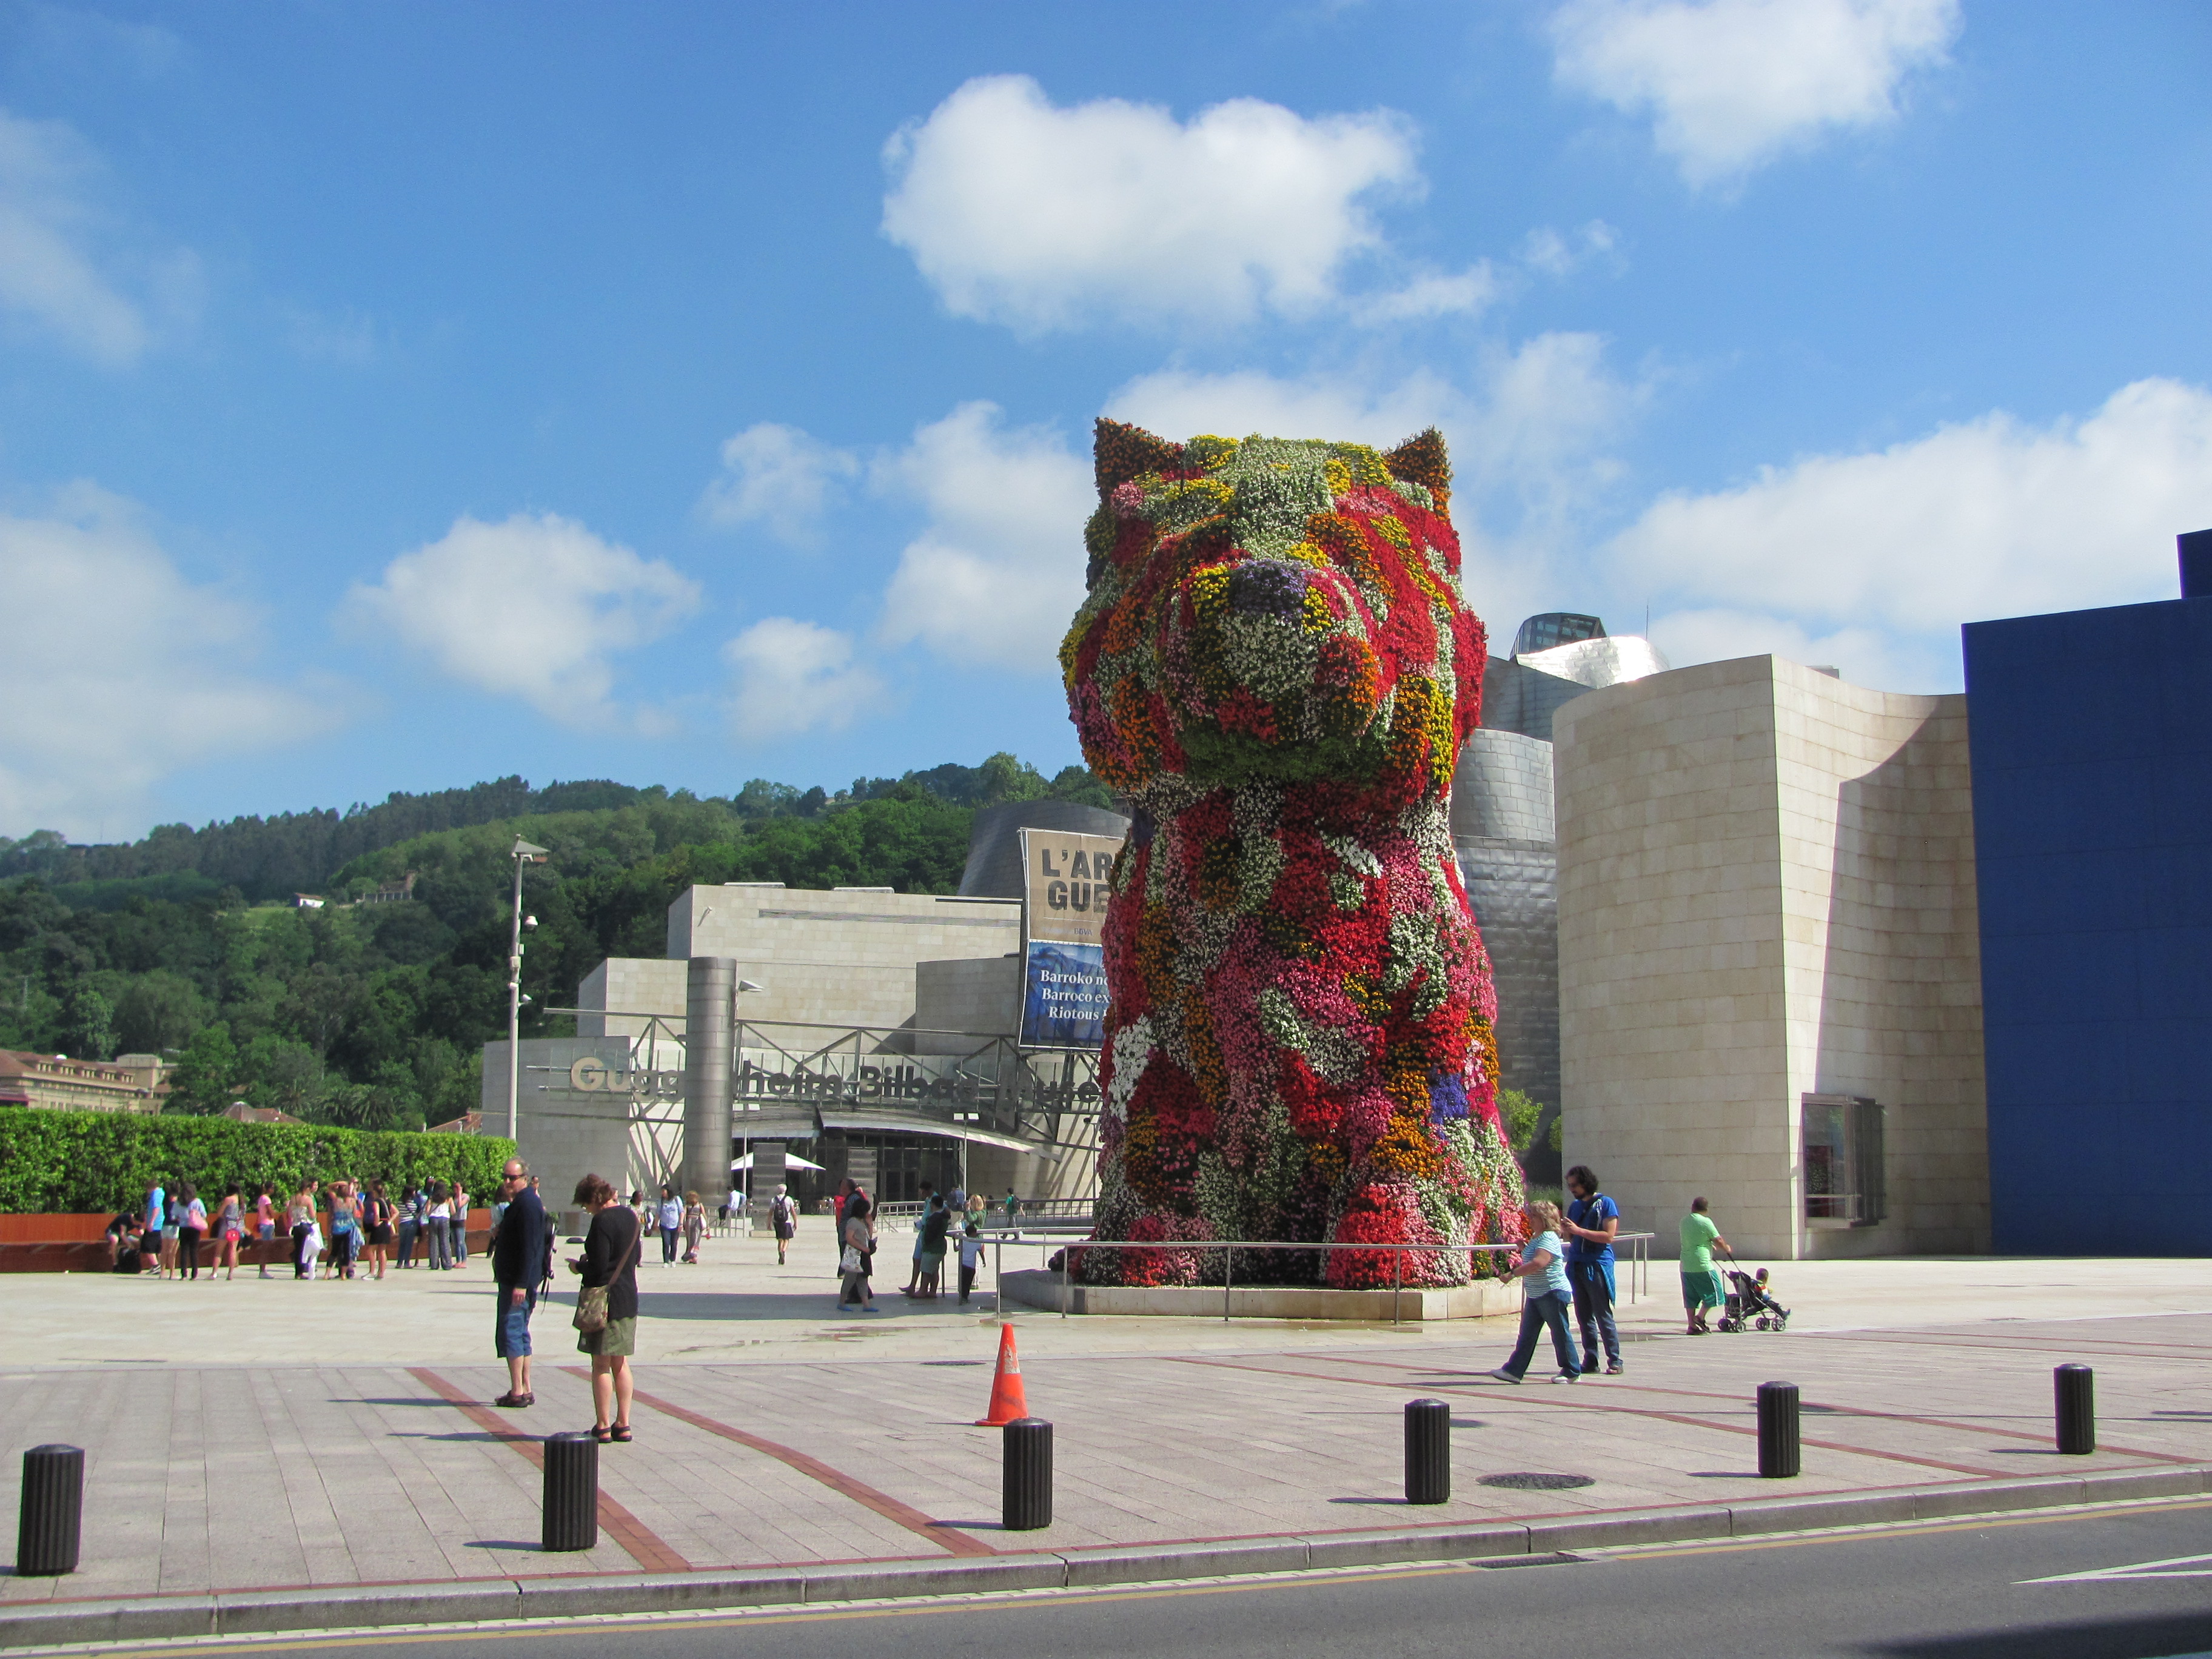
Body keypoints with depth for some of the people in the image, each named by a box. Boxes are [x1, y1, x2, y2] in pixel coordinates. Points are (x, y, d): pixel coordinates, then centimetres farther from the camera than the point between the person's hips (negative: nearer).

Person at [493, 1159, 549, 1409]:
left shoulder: (527, 1204, -16)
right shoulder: (520, 1203, 17)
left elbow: (529, 1247, -23)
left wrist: (521, 1284, -26)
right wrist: (499, 1236, 10)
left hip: (518, 1283, -11)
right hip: (513, 1281, 11)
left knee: (510, 1334, -9)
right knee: (520, 1334, 13)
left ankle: (518, 1392, -8)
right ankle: (525, 1391, 17)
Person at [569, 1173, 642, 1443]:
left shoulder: (602, 1221, -18)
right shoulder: (630, 1216, 8)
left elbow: (599, 1268, -21)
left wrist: (578, 1266, -1)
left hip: (605, 1298, -8)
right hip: (628, 1299, 8)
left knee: (601, 1365, 0)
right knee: (620, 1363, 14)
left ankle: (603, 1426, 3)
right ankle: (623, 1424, 16)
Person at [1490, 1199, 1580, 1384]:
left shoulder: (1549, 1238, -18)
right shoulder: (1536, 1237, 14)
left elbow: (1539, 1263, -31)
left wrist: (1513, 1274, -28)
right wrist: (1523, 1249, 11)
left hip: (1553, 1294, -10)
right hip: (1535, 1295, 10)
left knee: (1560, 1333, 1)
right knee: (1527, 1335, 7)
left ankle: (1571, 1372, 14)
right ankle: (1514, 1371, 7)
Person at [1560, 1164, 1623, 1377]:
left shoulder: (1606, 1204, -4)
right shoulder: (1575, 1206, 15)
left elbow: (1608, 1236, -12)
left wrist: (1579, 1230, -16)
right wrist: (1564, 1230, -3)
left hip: (1598, 1266, -6)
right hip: (1577, 1265, 6)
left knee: (1603, 1316, -5)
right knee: (1584, 1317, 5)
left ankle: (1615, 1361, 1)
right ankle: (1590, 1361, 8)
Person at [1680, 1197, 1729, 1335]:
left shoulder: (1684, 1221, 10)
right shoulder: (1705, 1222, -11)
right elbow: (1718, 1240, -7)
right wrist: (1726, 1248, 14)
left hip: (1686, 1266, 7)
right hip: (1702, 1264, -7)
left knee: (1690, 1297, 11)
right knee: (1713, 1291, 7)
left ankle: (1692, 1326, 11)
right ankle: (1700, 1317, -1)